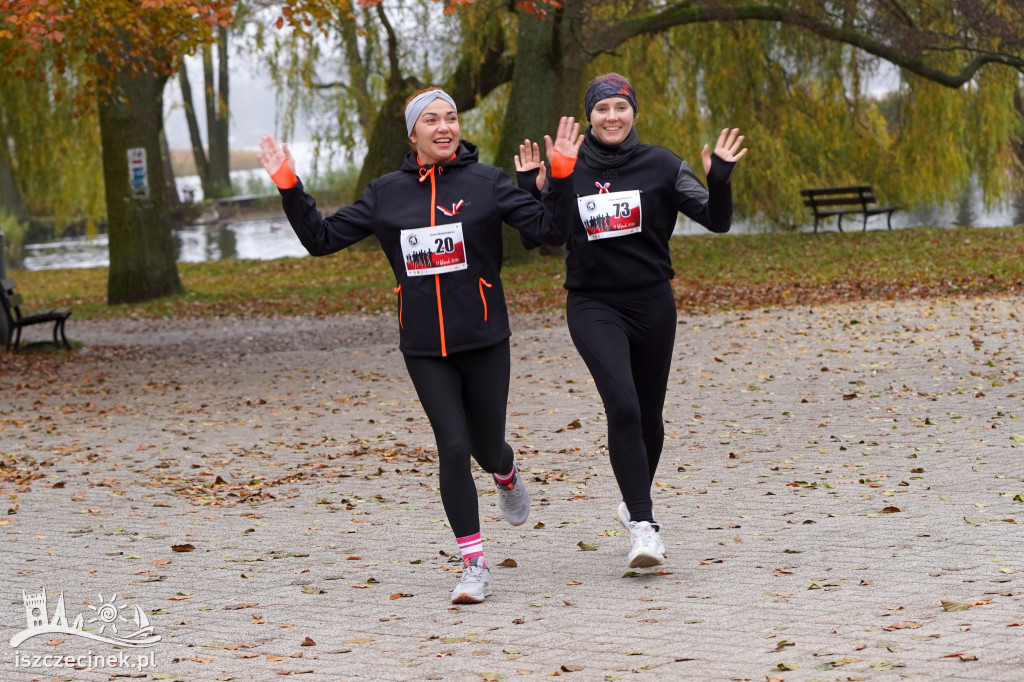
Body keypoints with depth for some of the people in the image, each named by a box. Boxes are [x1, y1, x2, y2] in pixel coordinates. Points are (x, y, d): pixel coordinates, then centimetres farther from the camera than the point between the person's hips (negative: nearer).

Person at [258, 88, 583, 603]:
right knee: (453, 446, -9)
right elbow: (323, 238, 11)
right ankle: (474, 564, -1)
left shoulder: (487, 183, -1)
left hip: (484, 340, -1)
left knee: (486, 448, 8)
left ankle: (506, 475, 48)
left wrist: (561, 176, -20)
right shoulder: (387, 193, 6)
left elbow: (549, 231, -7)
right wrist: (289, 187, 1)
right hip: (423, 347, 1)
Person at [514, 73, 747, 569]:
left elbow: (717, 221, -2)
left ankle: (635, 502, 41)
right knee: (622, 405, -21)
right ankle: (643, 526, -23)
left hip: (652, 304, 2)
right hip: (593, 306, -2)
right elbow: (535, 239, 4)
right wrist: (531, 190, -10)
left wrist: (719, 180, -20)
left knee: (648, 413, 13)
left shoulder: (661, 167, 0)